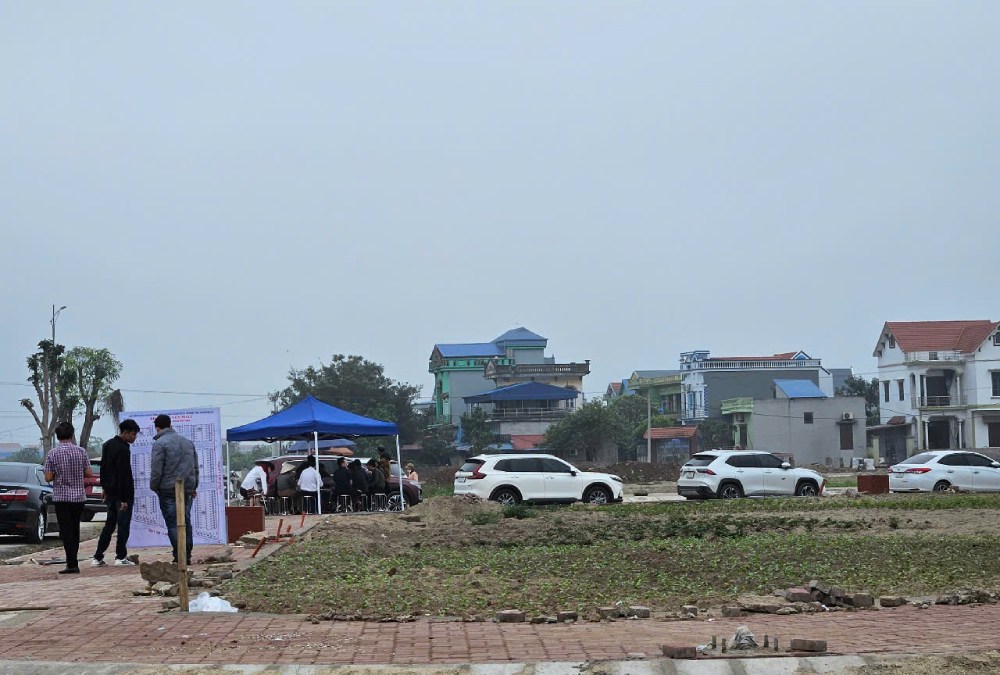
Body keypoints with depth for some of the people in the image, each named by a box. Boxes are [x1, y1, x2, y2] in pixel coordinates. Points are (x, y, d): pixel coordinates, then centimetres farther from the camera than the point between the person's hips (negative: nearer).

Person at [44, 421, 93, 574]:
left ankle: (72, 564, -9)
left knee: (66, 531, -2)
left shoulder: (53, 453, -8)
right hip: (78, 496, 3)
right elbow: (89, 473, -1)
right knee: (75, 530, 14)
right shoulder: (80, 451, -3)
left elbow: (48, 477, -8)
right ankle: (72, 561, 20)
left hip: (61, 497, -2)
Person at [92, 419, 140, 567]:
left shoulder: (108, 445, 12)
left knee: (109, 524, 12)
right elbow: (124, 475, -20)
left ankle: (98, 557, 10)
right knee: (123, 524, -1)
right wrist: (124, 498, -20)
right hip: (123, 493, -9)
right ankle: (121, 556, 2)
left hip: (111, 493, 9)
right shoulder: (123, 449, -17)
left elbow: (104, 468, 19)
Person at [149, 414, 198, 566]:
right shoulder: (188, 442, 14)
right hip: (187, 489, 6)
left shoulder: (160, 443, -8)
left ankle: (179, 556, -7)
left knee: (172, 523, -3)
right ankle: (187, 556, 12)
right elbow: (195, 466, 19)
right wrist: (194, 486, 25)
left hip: (168, 489, -6)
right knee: (186, 521, 11)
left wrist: (154, 487, 1)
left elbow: (156, 469, -12)